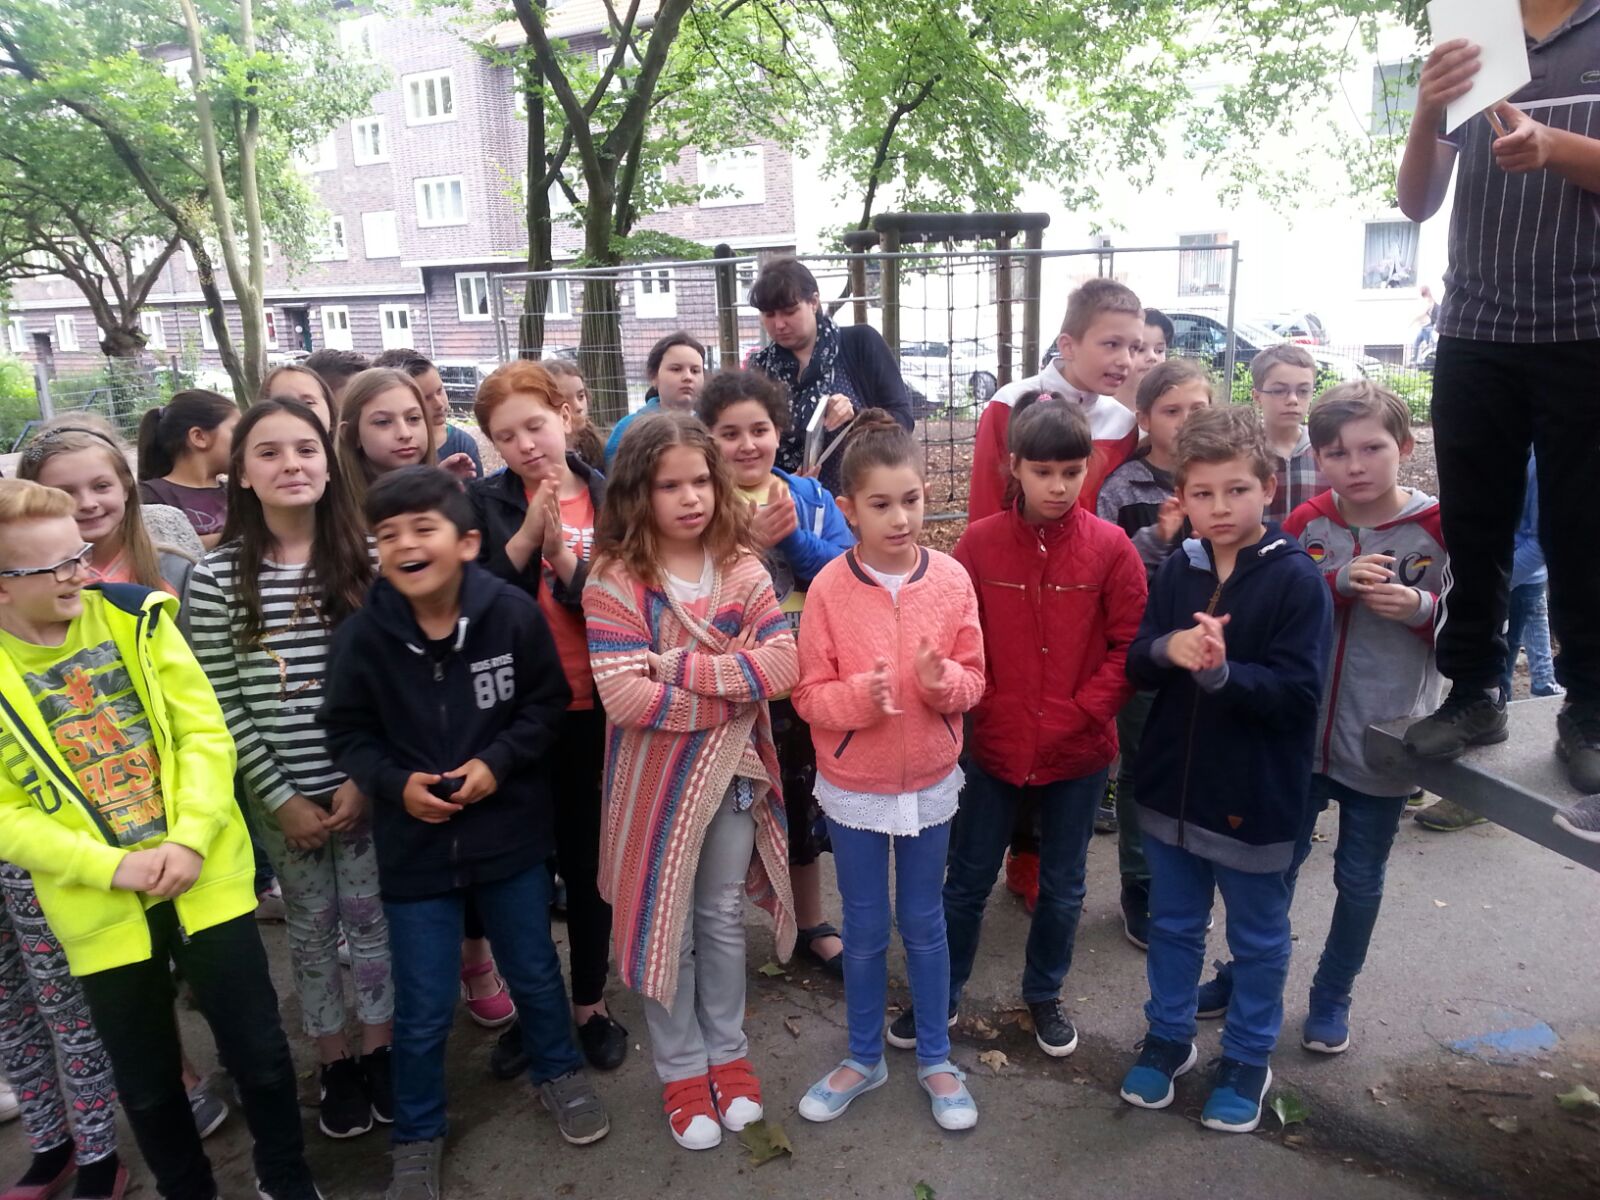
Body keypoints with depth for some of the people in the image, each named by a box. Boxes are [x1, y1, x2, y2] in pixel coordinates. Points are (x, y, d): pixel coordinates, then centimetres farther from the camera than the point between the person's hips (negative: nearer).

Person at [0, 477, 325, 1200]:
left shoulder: (134, 617, -4)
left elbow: (205, 731, -5)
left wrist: (190, 840, -16)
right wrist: (112, 866, -15)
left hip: (207, 877, 0)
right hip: (101, 908, 0)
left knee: (260, 1051, 8)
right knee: (146, 1082, 15)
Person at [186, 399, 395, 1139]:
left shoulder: (367, 561, -5)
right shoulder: (216, 576, -7)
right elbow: (222, 703, -6)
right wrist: (280, 798, -8)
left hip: (364, 784, 0)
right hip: (280, 794, 0)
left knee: (373, 920, 12)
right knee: (312, 930, 15)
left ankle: (379, 1052, 33)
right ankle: (334, 1065, 34)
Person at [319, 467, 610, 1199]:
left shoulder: (513, 613, -15)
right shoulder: (362, 634, -13)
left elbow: (547, 703, -4)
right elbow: (345, 732, -1)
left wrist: (498, 761, -17)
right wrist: (395, 783, -16)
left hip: (511, 835, 0)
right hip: (414, 847, 0)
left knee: (535, 972, 20)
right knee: (422, 1010, 11)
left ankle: (558, 1073, 49)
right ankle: (416, 1136, 37)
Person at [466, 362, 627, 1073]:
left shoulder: (612, 498, -2)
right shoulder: (483, 501, -2)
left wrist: (563, 555, -20)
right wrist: (525, 540, -19)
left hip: (592, 713, 0)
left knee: (588, 862, 13)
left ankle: (590, 1005, 32)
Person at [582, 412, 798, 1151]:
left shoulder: (741, 568, -4)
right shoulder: (615, 581, -15)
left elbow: (783, 661, -14)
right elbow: (624, 697, -24)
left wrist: (684, 664, -23)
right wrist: (734, 691, -20)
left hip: (735, 772, 3)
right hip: (656, 778, -3)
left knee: (724, 916, 19)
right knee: (665, 923, 13)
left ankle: (727, 1052, 39)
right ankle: (681, 1068, 33)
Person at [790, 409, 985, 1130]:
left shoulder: (951, 578, -9)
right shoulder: (828, 588, -14)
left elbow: (974, 680, -3)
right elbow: (808, 695, -11)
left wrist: (942, 681, -24)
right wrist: (860, 696, -30)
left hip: (931, 783, 1)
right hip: (853, 788, -1)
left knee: (923, 924, 17)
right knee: (864, 931, 15)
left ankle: (935, 1059, 36)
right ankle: (864, 1057, 37)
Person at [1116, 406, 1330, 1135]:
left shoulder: (1297, 579, -14)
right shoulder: (1178, 570, -1)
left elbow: (1298, 693, -18)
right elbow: (1135, 665, -1)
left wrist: (1220, 670, -34)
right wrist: (1166, 647, -23)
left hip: (1255, 798, -4)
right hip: (1171, 786, 4)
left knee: (1257, 940, 16)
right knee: (1172, 925, 20)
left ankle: (1247, 1059, 36)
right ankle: (1168, 1037, 40)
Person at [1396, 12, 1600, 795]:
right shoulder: (1469, 48, 13)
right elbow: (1418, 203, 6)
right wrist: (1427, 114, -13)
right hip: (1473, 333, 2)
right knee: (1472, 529, 5)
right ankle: (1473, 693, 15)